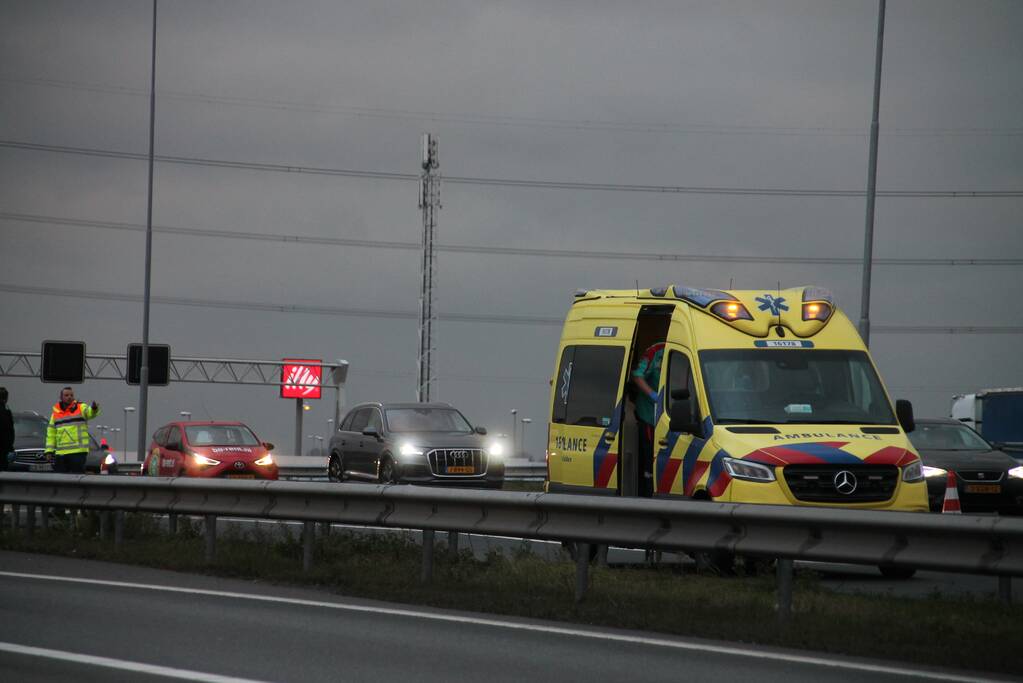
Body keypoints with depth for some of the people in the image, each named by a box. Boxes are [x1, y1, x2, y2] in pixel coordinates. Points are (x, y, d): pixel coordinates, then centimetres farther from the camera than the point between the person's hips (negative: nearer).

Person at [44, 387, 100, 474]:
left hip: (78, 453, -5)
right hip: (60, 453, 5)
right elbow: (51, 434, 17)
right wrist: (49, 450, 8)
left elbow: (90, 412, -22)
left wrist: (94, 409, -46)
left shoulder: (81, 408, 1)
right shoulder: (55, 413, 14)